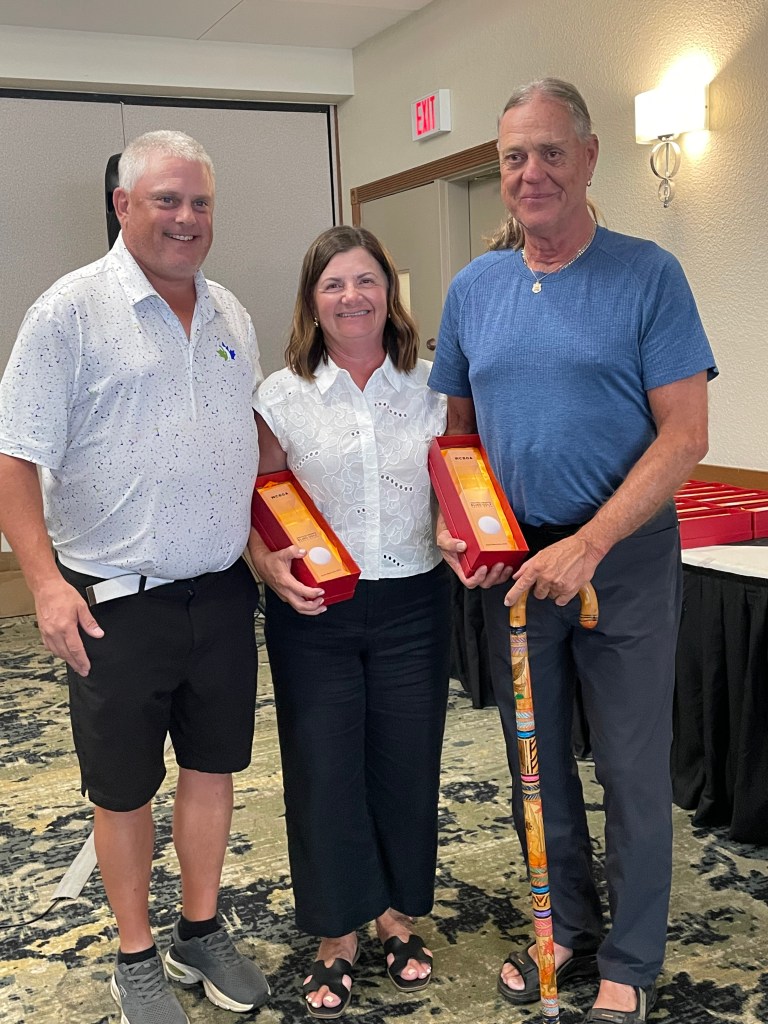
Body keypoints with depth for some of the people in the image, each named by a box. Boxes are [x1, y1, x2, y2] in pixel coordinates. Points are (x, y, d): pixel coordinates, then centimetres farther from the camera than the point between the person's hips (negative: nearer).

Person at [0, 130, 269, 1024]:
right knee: (124, 789, 10)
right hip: (116, 604, -5)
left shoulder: (231, 316, 9)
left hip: (222, 591, 5)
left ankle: (201, 932, 35)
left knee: (213, 766, 16)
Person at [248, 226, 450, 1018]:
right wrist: (270, 566, -15)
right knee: (323, 771, 6)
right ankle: (337, 936, 25)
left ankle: (397, 915, 33)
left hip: (412, 605, 2)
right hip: (314, 613, -1)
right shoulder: (281, 397, -2)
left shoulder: (429, 389, 3)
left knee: (406, 765, 11)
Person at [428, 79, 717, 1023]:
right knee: (537, 762, 15)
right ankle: (569, 931, 36)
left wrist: (586, 546, -21)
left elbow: (685, 434, -13)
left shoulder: (648, 276, -8)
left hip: (624, 558, -4)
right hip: (511, 561, 5)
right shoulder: (473, 288, 6)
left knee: (633, 770, 6)